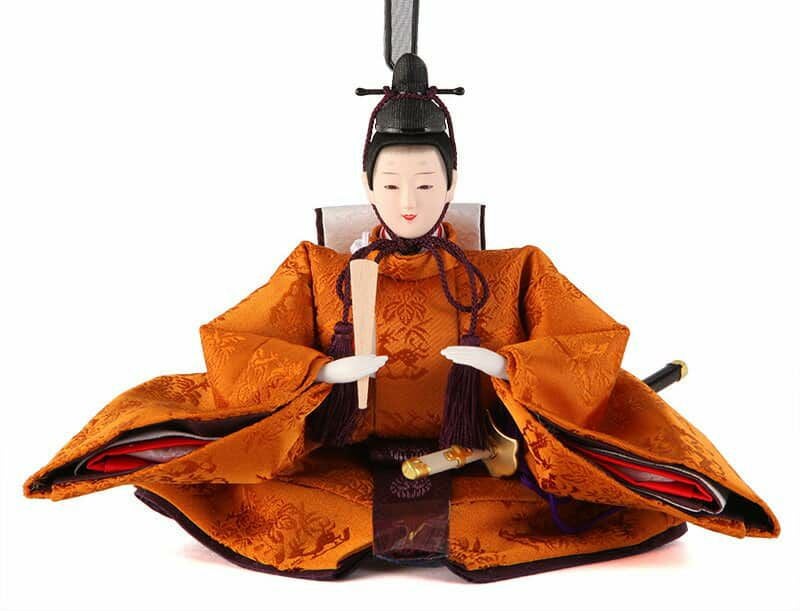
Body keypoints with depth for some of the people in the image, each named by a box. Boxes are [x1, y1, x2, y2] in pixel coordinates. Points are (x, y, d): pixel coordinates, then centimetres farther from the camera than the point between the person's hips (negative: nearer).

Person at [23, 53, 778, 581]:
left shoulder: (512, 271, 7)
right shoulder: (318, 271, 9)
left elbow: (599, 347, 0)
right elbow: (228, 346, 3)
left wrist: (507, 364, -18)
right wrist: (323, 371, -15)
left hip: (476, 479, -1)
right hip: (341, 475, 2)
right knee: (239, 505, -27)